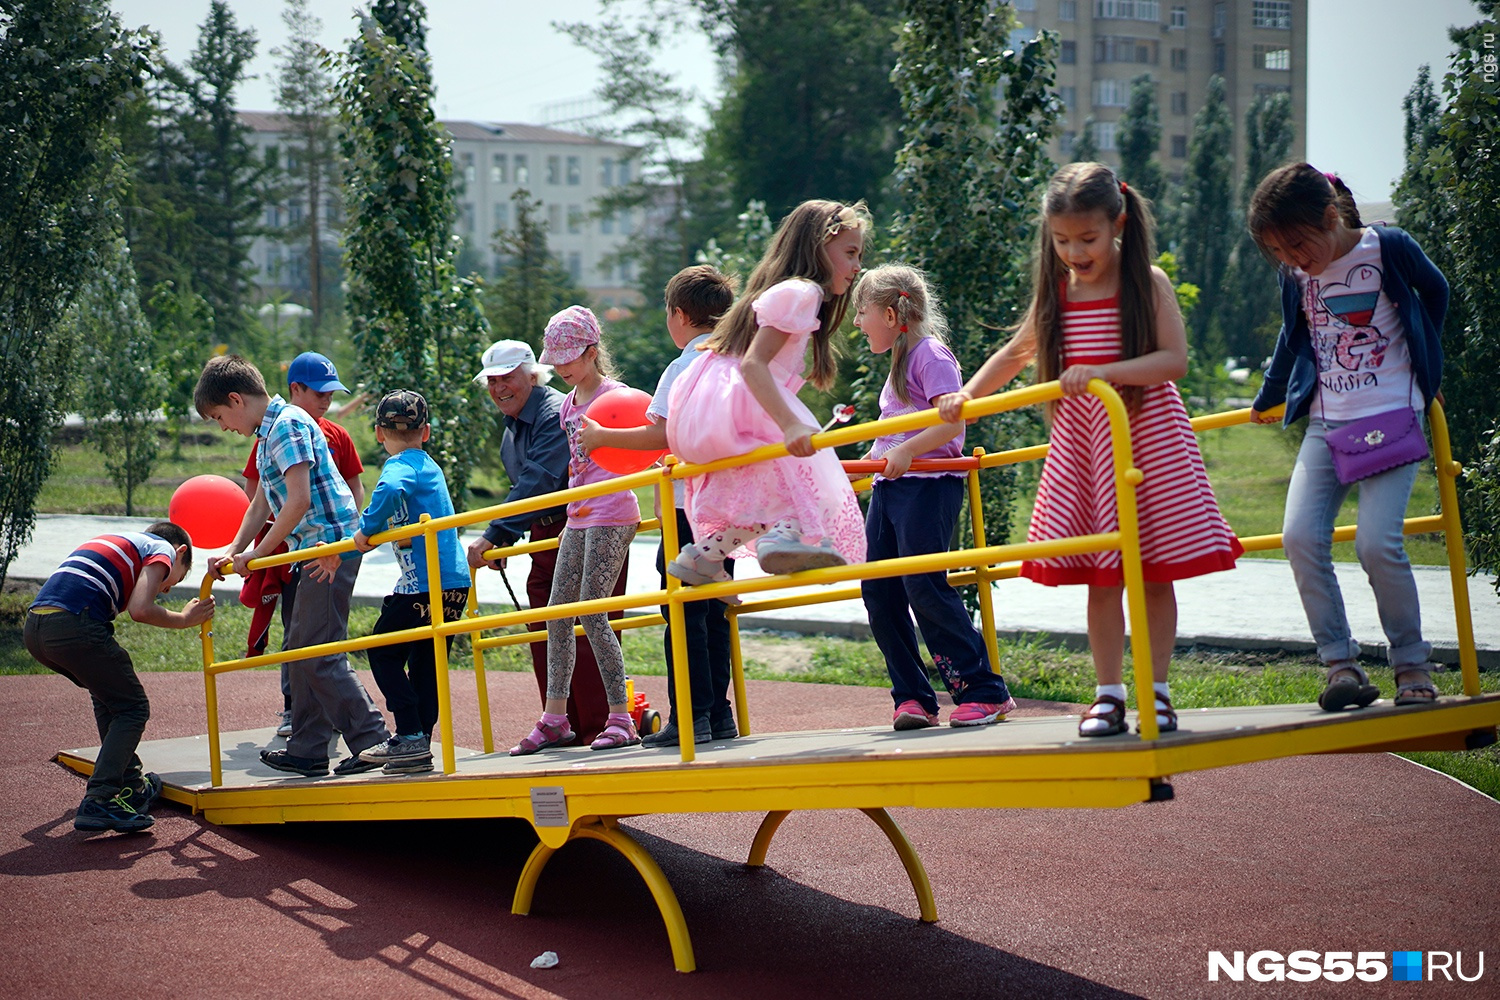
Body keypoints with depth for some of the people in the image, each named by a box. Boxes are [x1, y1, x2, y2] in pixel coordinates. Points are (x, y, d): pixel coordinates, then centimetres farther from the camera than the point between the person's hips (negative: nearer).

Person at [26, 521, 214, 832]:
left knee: (108, 696, 28)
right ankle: (98, 801, -6)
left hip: (33, 629, 8)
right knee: (133, 708, 6)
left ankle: (131, 786, 32)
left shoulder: (112, 542, 36)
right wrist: (184, 619, 12)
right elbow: (140, 610, -5)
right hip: (74, 625, -8)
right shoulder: (162, 549, 13)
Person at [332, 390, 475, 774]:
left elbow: (390, 491, -34)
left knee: (384, 653, 5)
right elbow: (395, 527, 27)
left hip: (424, 584, -8)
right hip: (455, 580, 8)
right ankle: (418, 744, 13)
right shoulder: (428, 466, 21)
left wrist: (365, 529, -19)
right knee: (425, 663, 12)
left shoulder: (399, 467, -6)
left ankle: (411, 736, -1)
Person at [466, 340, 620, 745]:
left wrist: (494, 535, -25)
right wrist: (502, 543, 13)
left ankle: (599, 726, -4)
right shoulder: (512, 428, 16)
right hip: (546, 537, 10)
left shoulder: (556, 414, -16)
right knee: (544, 635, 7)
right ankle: (564, 727, 14)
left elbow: (538, 483, -24)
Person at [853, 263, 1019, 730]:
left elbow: (951, 421, -20)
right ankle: (912, 698, 8)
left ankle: (985, 692, -7)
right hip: (889, 485, 9)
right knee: (878, 591, 2)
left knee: (925, 588, -14)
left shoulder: (931, 355, -8)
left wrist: (905, 452, -28)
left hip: (928, 483, -9)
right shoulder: (899, 362, 21)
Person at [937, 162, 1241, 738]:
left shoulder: (1147, 283, -7)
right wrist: (965, 395, 9)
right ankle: (1108, 694, 12)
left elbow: (1174, 360, -16)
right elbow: (1015, 352, 20)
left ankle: (1157, 692, 14)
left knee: (1155, 572, 3)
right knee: (1100, 575, 3)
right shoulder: (1055, 292, 6)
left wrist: (1103, 372, -27)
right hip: (1081, 440, 3)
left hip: (1147, 435, -3)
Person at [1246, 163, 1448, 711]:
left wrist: (1424, 371, 22)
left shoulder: (1389, 248, -7)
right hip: (1325, 424, 4)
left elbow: (1435, 291, 12)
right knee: (1300, 537, -15)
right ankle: (1341, 664, -7)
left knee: (1377, 542, -17)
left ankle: (1412, 665, 3)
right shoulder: (1294, 273, 4)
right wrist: (1267, 398, 34)